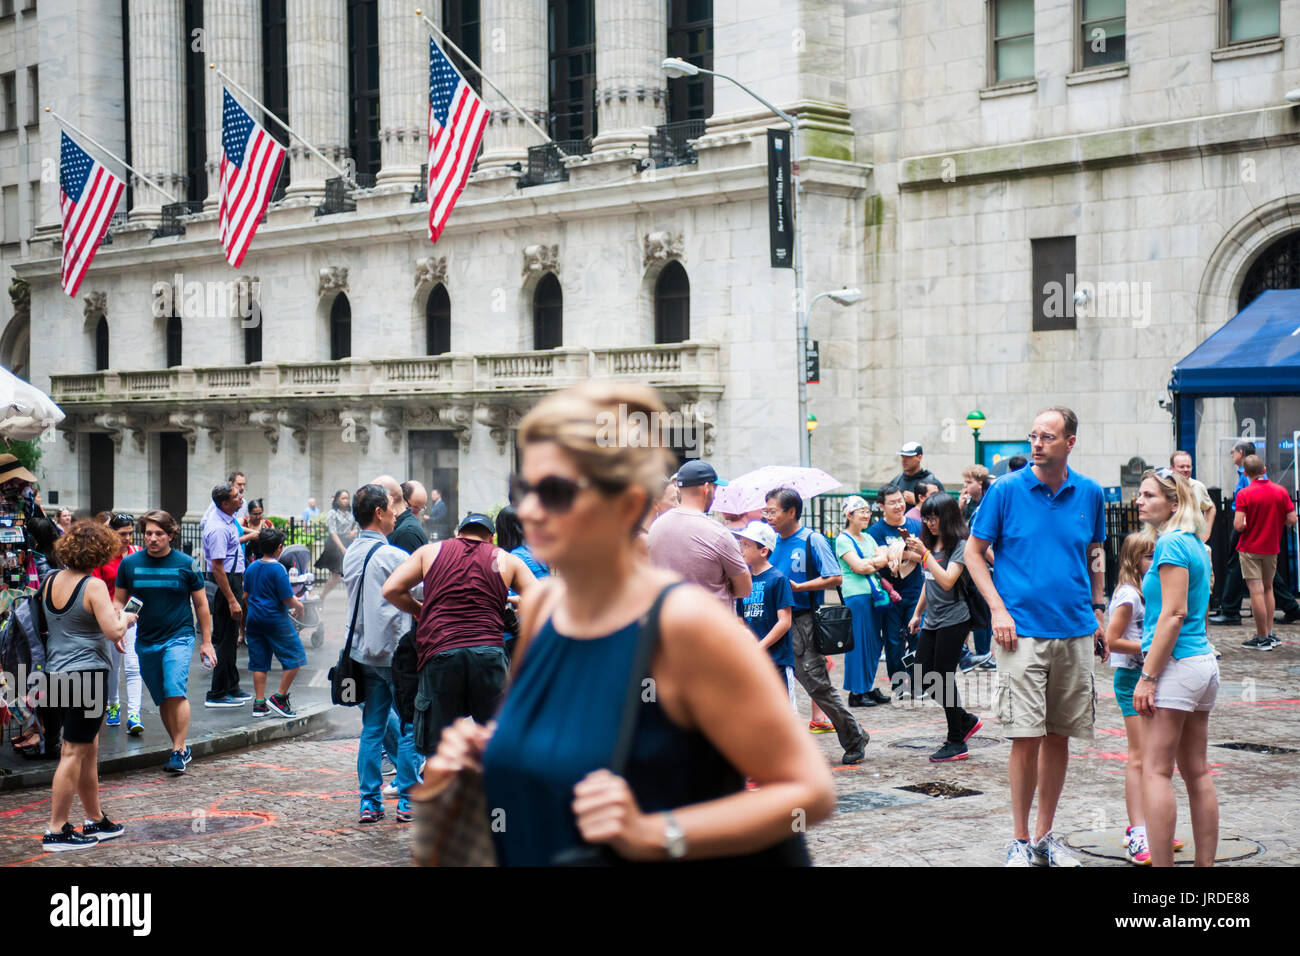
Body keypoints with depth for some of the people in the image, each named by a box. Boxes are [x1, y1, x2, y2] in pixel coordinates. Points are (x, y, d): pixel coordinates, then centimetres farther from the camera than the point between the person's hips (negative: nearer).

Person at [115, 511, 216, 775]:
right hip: (146, 641, 3)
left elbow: (201, 604, 6)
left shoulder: (186, 564, -2)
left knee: (176, 691, -19)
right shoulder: (129, 564, 3)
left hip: (179, 637, -3)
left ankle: (178, 751, -14)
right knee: (163, 700, 8)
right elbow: (119, 601, 11)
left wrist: (206, 642, 7)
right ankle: (182, 749, 20)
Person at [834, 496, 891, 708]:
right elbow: (858, 566, -15)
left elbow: (884, 559, 8)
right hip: (855, 594, -8)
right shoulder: (843, 539, -5)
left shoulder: (868, 538, 19)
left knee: (874, 642, 9)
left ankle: (869, 687, 18)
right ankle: (856, 692, 0)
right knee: (858, 642, -6)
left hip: (874, 593, 8)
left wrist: (869, 563, -9)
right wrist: (876, 561, -3)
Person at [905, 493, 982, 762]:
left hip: (953, 619, -8)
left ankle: (956, 744, 4)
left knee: (944, 679, -6)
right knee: (924, 680, 6)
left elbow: (947, 581, -21)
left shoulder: (960, 545, -10)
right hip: (932, 620, 8)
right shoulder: (931, 542, 13)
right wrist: (917, 613, 22)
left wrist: (925, 553, -22)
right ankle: (966, 720, 23)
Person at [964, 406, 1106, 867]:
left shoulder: (1089, 494, 6)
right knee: (1027, 737, -6)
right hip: (1023, 631, -3)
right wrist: (998, 609, -8)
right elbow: (973, 552, 2)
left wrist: (1097, 609, 12)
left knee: (1059, 737, 9)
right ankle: (1020, 841, 6)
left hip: (1075, 633, 4)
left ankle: (1046, 835, 21)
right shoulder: (1006, 490, -4)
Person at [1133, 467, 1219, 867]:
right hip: (1204, 663, 10)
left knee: (1156, 771, -7)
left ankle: (1161, 864, -8)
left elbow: (1174, 614, -18)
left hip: (1177, 666, -10)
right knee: (1197, 773, 11)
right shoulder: (1195, 544, 16)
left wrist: (1148, 677, -18)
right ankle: (1206, 863, 14)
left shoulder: (1171, 544, -12)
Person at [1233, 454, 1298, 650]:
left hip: (1250, 548, -5)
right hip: (1272, 547, 5)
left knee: (1256, 592, -3)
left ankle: (1262, 638, -1)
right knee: (1268, 588, 19)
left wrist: (1249, 523, 3)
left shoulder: (1244, 494, -14)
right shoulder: (1281, 491, -1)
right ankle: (1270, 633, 21)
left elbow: (1238, 525, -20)